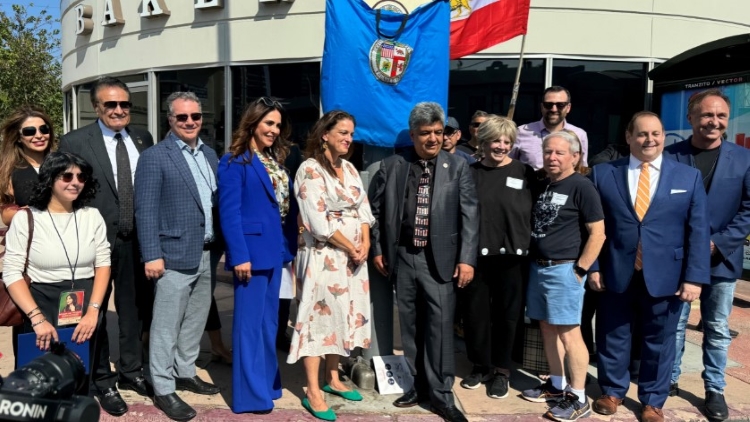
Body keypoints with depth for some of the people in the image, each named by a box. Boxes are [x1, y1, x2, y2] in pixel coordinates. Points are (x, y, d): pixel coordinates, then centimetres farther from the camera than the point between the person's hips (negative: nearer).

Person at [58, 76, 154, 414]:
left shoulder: (143, 140, 5)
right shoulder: (74, 142, -7)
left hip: (139, 240, 4)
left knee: (136, 309, 17)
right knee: (95, 311, 12)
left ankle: (131, 370, 37)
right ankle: (102, 380, 30)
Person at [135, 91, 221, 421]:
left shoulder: (210, 155, 13)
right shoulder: (154, 157, -7)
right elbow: (145, 211, -12)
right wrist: (152, 255, -17)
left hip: (208, 254, 7)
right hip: (175, 255, -6)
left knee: (195, 321, 17)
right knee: (166, 326, 2)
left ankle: (186, 373, 33)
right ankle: (163, 390, 14)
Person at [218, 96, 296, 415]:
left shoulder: (276, 160, 14)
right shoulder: (235, 162, -8)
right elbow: (229, 213, -14)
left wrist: (291, 245, 7)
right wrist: (239, 255, -20)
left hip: (275, 249, 8)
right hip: (252, 251, -8)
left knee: (269, 323, 16)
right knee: (250, 324, 1)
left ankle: (267, 383, 29)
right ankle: (251, 394, 11)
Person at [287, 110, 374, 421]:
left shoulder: (349, 169, 12)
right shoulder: (310, 170, -11)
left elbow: (363, 209, 9)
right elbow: (319, 222, -17)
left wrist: (365, 245, -5)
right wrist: (350, 248, -13)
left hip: (353, 255, 7)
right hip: (323, 256, -7)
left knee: (343, 315, 13)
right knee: (319, 316, -2)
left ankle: (332, 379, 27)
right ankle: (313, 392, 7)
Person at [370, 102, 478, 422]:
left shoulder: (458, 167, 1)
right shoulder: (391, 167, 4)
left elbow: (469, 215, -3)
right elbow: (376, 210, 10)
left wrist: (467, 258, -9)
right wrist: (378, 249, 6)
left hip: (440, 259, -2)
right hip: (403, 257, 2)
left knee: (440, 325, -2)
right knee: (410, 326, 12)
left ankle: (441, 395, 12)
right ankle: (419, 385, 27)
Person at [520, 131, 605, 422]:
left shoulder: (581, 187, -9)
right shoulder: (541, 185, 12)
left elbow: (598, 233, -12)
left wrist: (579, 271, -13)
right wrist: (535, 264, 13)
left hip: (564, 270, -7)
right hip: (538, 267, 8)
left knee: (568, 333, -4)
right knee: (547, 328, 13)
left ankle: (578, 397, 7)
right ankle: (556, 384, 27)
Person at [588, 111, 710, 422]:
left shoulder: (689, 177, 3)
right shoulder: (603, 173, 2)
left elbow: (698, 231, 0)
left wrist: (694, 277, -6)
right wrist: (593, 266, -2)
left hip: (665, 277, 0)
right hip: (616, 274, 0)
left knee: (658, 342, 12)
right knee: (612, 337, 13)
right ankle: (612, 392, 35)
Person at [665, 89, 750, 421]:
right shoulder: (670, 156, -3)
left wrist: (718, 243, -11)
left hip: (721, 258, 1)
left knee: (718, 329, 11)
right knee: (674, 325, 9)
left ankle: (715, 390, 24)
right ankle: (669, 379, 25)